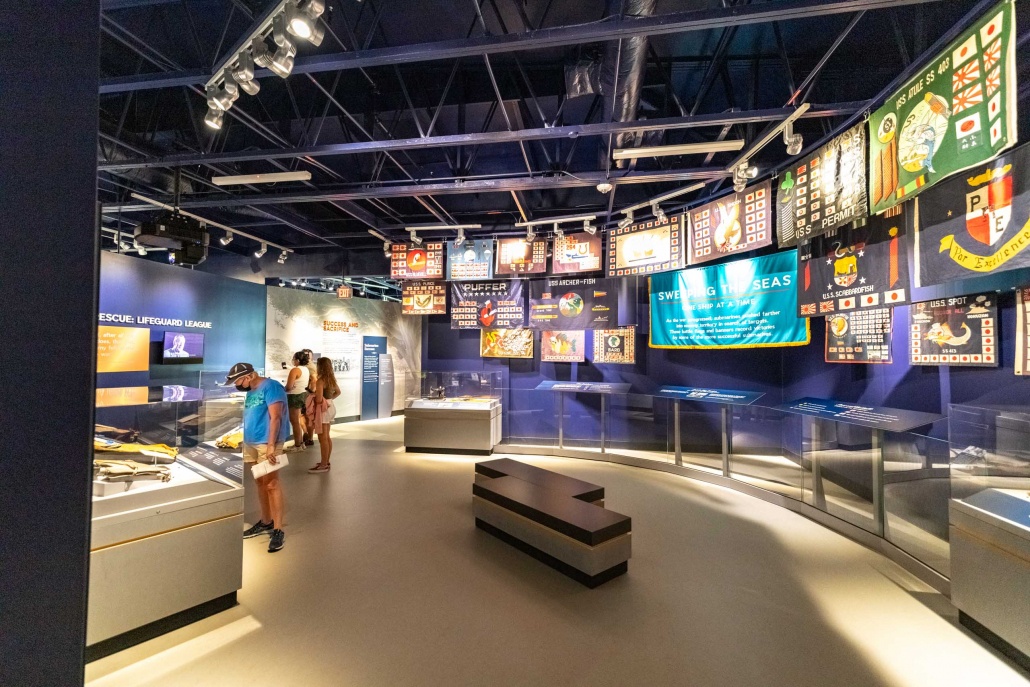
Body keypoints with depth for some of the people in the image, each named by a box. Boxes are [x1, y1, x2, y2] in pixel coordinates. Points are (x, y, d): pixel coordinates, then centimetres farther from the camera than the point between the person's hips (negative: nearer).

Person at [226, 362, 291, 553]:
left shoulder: (270, 386, -12)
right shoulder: (251, 391, 16)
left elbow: (275, 417, -18)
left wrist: (271, 445, -22)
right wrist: (243, 441, 18)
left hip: (267, 443, -9)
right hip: (251, 442, 9)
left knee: (271, 484, -7)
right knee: (260, 482, 15)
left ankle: (278, 530, -1)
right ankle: (266, 522, 29)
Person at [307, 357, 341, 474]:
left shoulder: (320, 381, -19)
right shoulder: (332, 378, 7)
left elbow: (319, 399, -24)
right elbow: (338, 392, 21)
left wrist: (312, 397, -6)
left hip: (323, 410, -9)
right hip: (331, 406, 9)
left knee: (322, 438, -2)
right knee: (327, 437, 17)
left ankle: (323, 465, 3)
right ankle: (326, 462, 26)